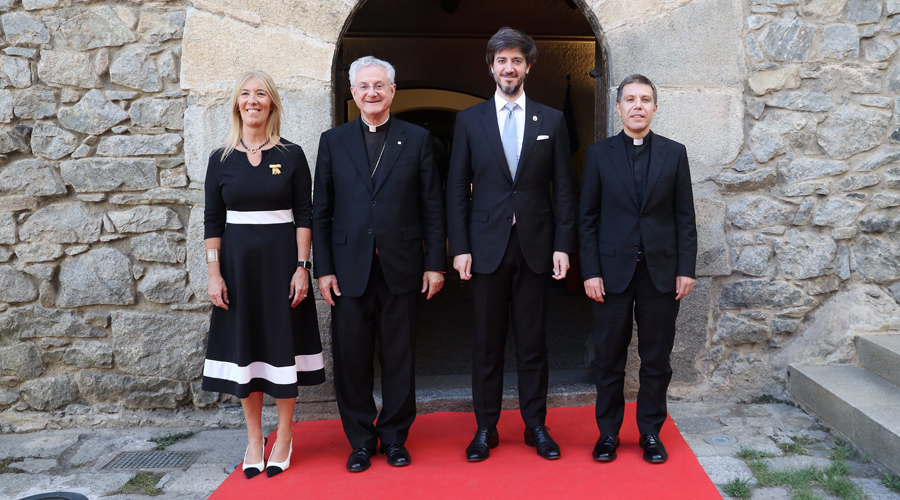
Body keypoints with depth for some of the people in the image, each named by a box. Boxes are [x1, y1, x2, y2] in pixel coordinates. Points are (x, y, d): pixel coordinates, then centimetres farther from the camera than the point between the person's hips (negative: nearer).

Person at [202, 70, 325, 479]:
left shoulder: (291, 155, 0)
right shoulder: (221, 159, 5)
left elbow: (304, 215, -2)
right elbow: (212, 221, 4)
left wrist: (301, 268, -10)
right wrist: (214, 273, -3)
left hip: (282, 260, -2)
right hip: (238, 261, 2)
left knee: (283, 342, 4)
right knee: (243, 345, 7)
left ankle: (284, 438, 19)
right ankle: (254, 438, 21)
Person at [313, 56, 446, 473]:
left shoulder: (417, 139, 6)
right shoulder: (333, 141, 8)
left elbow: (432, 206, 4)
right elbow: (321, 211, 6)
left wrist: (435, 264, -2)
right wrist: (323, 269, 0)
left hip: (401, 267, -1)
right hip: (349, 269, 1)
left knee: (399, 358, 7)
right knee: (351, 358, 6)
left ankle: (395, 437, 23)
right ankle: (360, 440, 22)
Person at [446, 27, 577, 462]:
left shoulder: (551, 120, 7)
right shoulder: (469, 120, 6)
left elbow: (563, 188, 5)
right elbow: (457, 189, 3)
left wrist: (563, 245, -2)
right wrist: (460, 247, -4)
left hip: (535, 247, 1)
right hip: (487, 247, 0)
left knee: (533, 342, 8)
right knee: (487, 343, 7)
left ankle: (536, 425, 21)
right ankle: (485, 428, 19)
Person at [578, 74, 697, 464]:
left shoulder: (674, 153, 7)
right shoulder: (599, 154, 4)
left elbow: (684, 216, 6)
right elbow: (587, 217, 1)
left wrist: (686, 268, -1)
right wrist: (590, 271, -6)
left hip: (661, 271, 1)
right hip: (613, 271, -1)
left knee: (656, 359, 8)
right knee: (609, 359, 6)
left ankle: (651, 433, 22)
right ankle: (608, 433, 20)